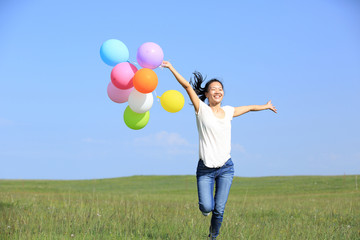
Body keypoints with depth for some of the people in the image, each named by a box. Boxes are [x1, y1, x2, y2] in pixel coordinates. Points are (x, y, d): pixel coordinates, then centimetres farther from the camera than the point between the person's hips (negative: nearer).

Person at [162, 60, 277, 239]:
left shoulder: (228, 112, 11)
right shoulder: (202, 109, -1)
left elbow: (249, 107, 29)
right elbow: (187, 86, -11)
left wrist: (266, 106, 44)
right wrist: (171, 68, -16)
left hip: (225, 168, 3)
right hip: (205, 169, -3)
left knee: (219, 209, -2)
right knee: (206, 207, -13)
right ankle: (206, 205, 25)